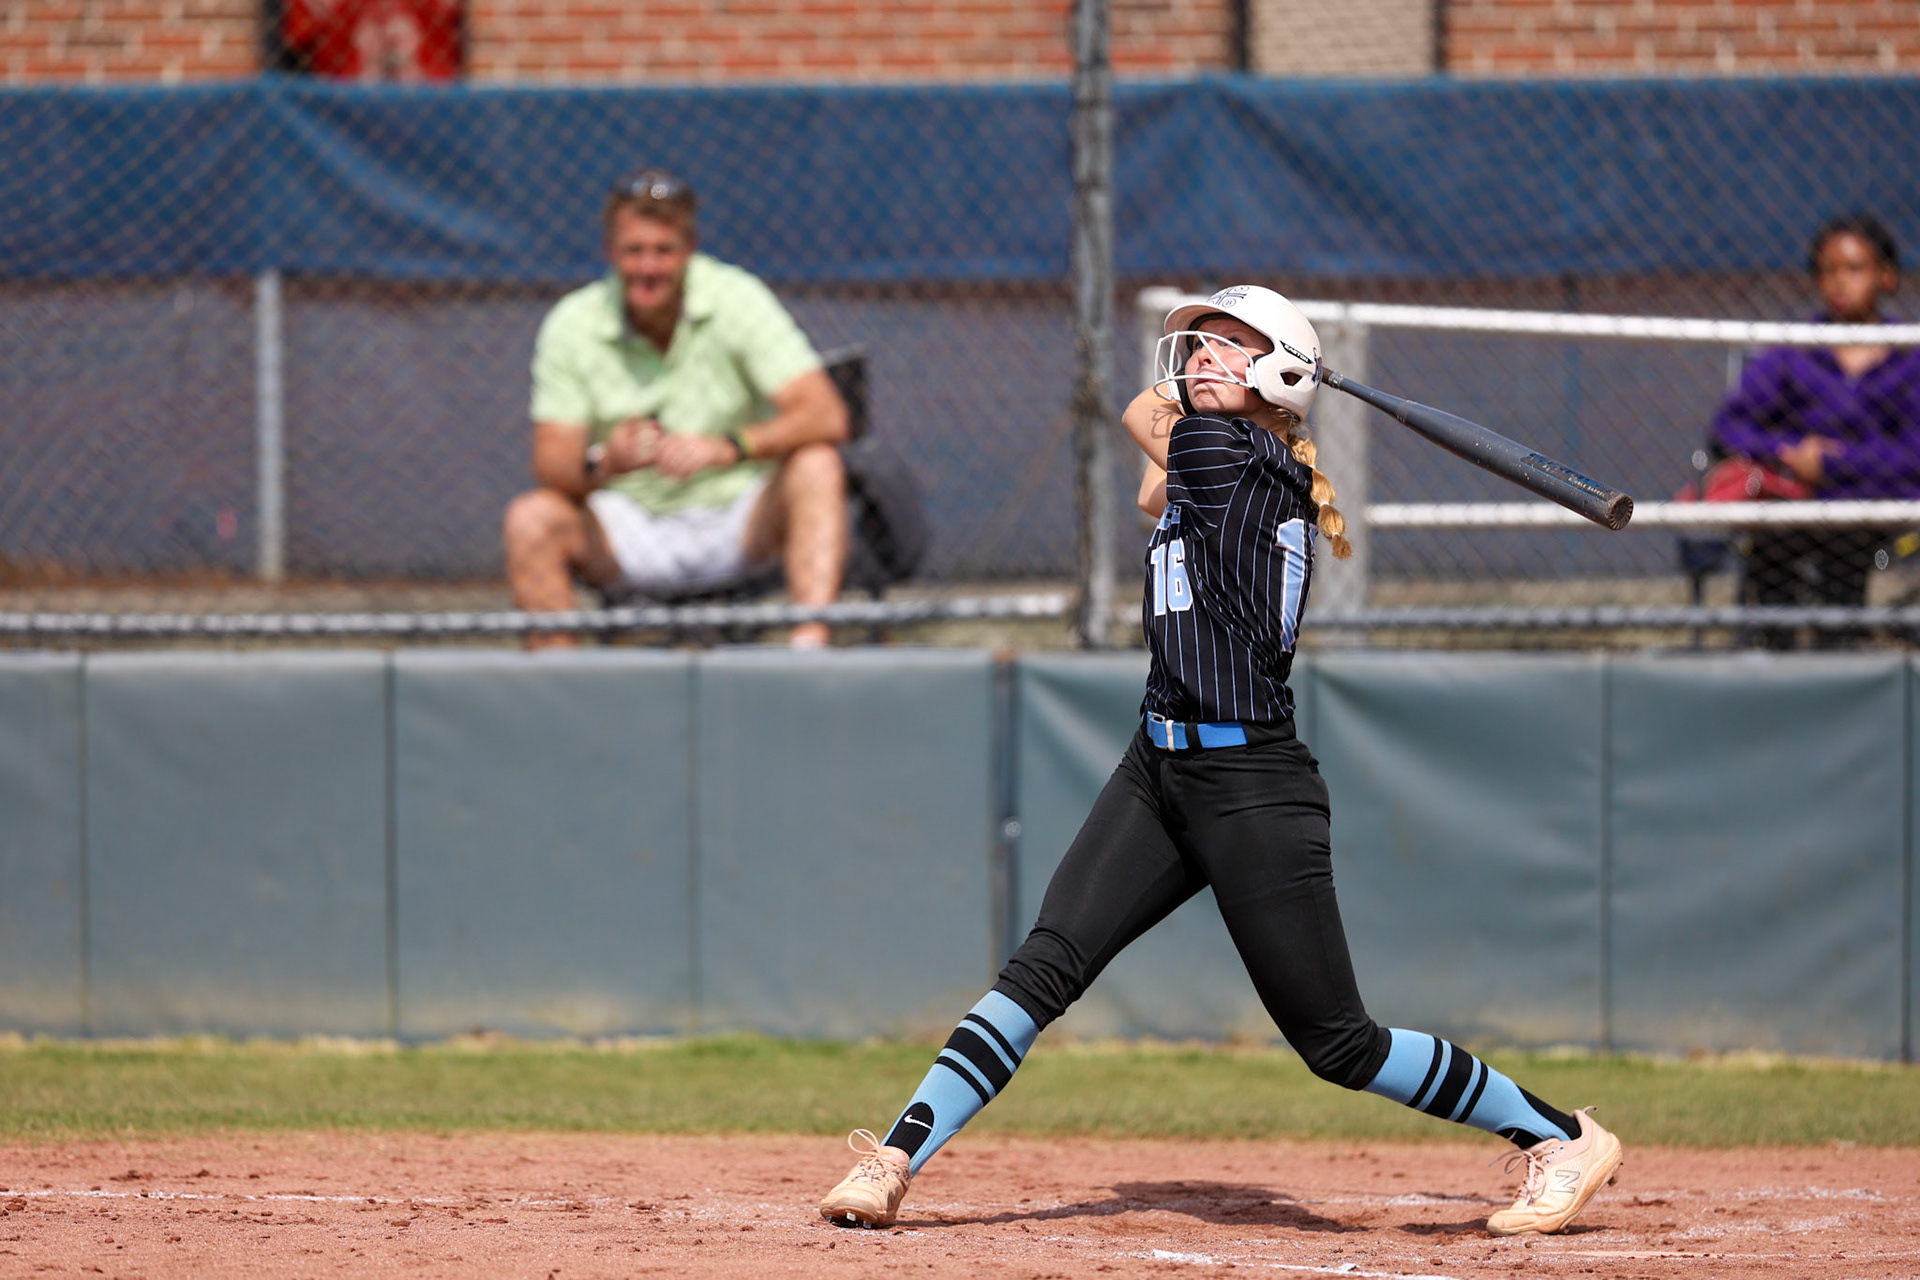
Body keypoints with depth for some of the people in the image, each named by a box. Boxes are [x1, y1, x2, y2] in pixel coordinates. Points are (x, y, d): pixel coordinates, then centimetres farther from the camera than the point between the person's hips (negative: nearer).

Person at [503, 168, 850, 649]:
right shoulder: (572, 325, -6)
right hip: (629, 529, 1)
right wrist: (603, 463, -35)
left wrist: (726, 447, -36)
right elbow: (551, 463, -11)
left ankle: (810, 642, -42)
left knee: (816, 466, -29)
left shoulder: (736, 299, -10)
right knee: (530, 517, -26)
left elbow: (826, 417, -19)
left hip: (741, 522, -1)